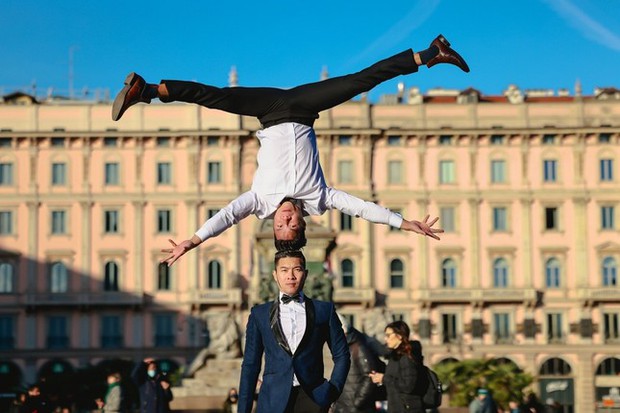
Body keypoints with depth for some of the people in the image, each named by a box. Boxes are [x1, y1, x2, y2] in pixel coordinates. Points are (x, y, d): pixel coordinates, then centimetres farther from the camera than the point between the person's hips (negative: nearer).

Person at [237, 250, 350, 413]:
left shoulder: (324, 310, 11)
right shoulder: (259, 314, 12)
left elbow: (341, 355, 14)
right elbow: (250, 364, 11)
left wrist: (333, 389, 0)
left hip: (312, 399, 0)